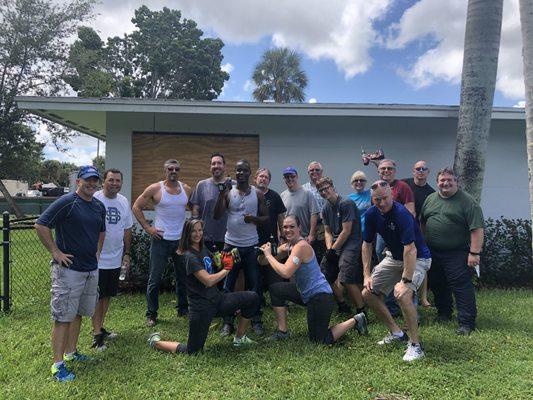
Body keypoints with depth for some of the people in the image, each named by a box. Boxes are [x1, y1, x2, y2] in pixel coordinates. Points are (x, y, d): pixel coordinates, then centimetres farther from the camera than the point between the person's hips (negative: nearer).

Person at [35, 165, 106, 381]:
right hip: (68, 269, -7)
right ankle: (58, 364, 8)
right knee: (63, 317, -1)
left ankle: (71, 353, 32)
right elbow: (40, 225, -17)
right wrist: (56, 252, -16)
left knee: (78, 313, 17)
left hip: (91, 269, 7)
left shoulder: (99, 206, 9)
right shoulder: (66, 202, -13)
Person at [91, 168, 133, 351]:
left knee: (107, 295, 16)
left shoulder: (124, 202, 6)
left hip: (115, 259, 6)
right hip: (97, 259, -6)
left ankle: (100, 327, 31)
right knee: (97, 296, 3)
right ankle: (97, 333, 13)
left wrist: (126, 253, 12)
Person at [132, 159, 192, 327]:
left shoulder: (186, 189, 4)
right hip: (161, 239, -3)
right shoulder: (155, 189, -6)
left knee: (183, 276, 13)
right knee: (155, 278, 2)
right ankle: (151, 314, 14)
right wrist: (147, 227, -7)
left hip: (181, 239, 4)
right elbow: (136, 207, -1)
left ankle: (183, 309, 29)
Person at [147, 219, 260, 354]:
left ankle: (239, 338, 16)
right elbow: (208, 280, -24)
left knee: (252, 298, -1)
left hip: (216, 299, 8)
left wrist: (227, 259, 3)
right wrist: (227, 268, -11)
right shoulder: (189, 256, -17)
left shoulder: (203, 249, 8)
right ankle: (156, 342, 23)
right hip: (201, 306, -8)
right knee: (192, 352, -2)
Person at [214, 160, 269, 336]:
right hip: (231, 245, 0)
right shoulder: (228, 192, 2)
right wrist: (221, 194, -14)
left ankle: (256, 321, 20)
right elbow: (217, 216, -7)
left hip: (251, 245, 0)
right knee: (227, 285, 5)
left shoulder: (258, 194, 3)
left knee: (254, 285, 6)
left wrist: (254, 219, -15)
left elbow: (266, 217, 5)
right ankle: (227, 322, 17)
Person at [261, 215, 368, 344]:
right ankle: (283, 331, 15)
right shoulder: (287, 246, 5)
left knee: (319, 340, 0)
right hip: (306, 293, 9)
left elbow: (285, 273, -33)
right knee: (276, 289, 9)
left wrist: (269, 255, -24)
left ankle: (355, 321, 13)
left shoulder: (301, 246, -22)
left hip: (320, 296, -9)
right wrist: (266, 250, -10)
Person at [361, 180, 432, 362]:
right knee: (368, 293, 3)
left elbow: (410, 250, -34)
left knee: (403, 295, -30)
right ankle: (396, 332, 20)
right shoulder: (371, 214, -8)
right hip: (394, 257, 7)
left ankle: (415, 345, -11)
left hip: (417, 258, -7)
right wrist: (367, 275, -4)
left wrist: (406, 281, -37)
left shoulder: (402, 214, -29)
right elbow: (367, 244, 1)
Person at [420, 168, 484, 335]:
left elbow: (477, 229, -14)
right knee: (437, 285, 15)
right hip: (432, 253, 6)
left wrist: (474, 252, -19)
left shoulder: (467, 201, -9)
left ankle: (467, 323, 2)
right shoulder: (430, 199, 9)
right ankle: (443, 313, 33)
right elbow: (422, 223, 17)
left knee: (462, 286, -5)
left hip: (456, 254, -6)